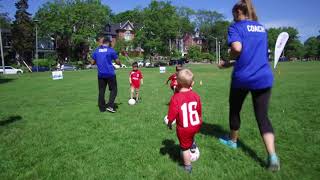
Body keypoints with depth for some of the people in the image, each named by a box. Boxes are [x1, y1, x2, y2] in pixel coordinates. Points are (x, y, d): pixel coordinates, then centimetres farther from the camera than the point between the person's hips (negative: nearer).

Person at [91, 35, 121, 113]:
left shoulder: (96, 51, 7)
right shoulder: (111, 50, -3)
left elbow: (92, 62, 9)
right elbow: (117, 62, 0)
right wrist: (120, 64, 22)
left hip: (100, 74, 4)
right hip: (110, 74, -3)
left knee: (101, 91, 11)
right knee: (113, 89, 8)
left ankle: (102, 108, 14)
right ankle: (110, 106, -3)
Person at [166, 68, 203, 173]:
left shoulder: (175, 98, -23)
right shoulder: (196, 96, -9)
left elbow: (172, 116, -19)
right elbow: (199, 112, 2)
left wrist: (169, 124, 1)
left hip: (183, 129, -3)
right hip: (196, 126, 4)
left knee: (185, 147, 17)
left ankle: (188, 167, 34)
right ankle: (193, 144, 42)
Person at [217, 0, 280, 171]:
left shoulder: (236, 27, -1)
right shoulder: (262, 28, 18)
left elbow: (237, 48, -21)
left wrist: (228, 60, 0)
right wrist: (231, 64, 23)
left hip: (242, 77, -4)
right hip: (264, 78, 5)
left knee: (235, 110, 17)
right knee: (262, 115, 6)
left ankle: (232, 141, 37)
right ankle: (272, 156, -6)